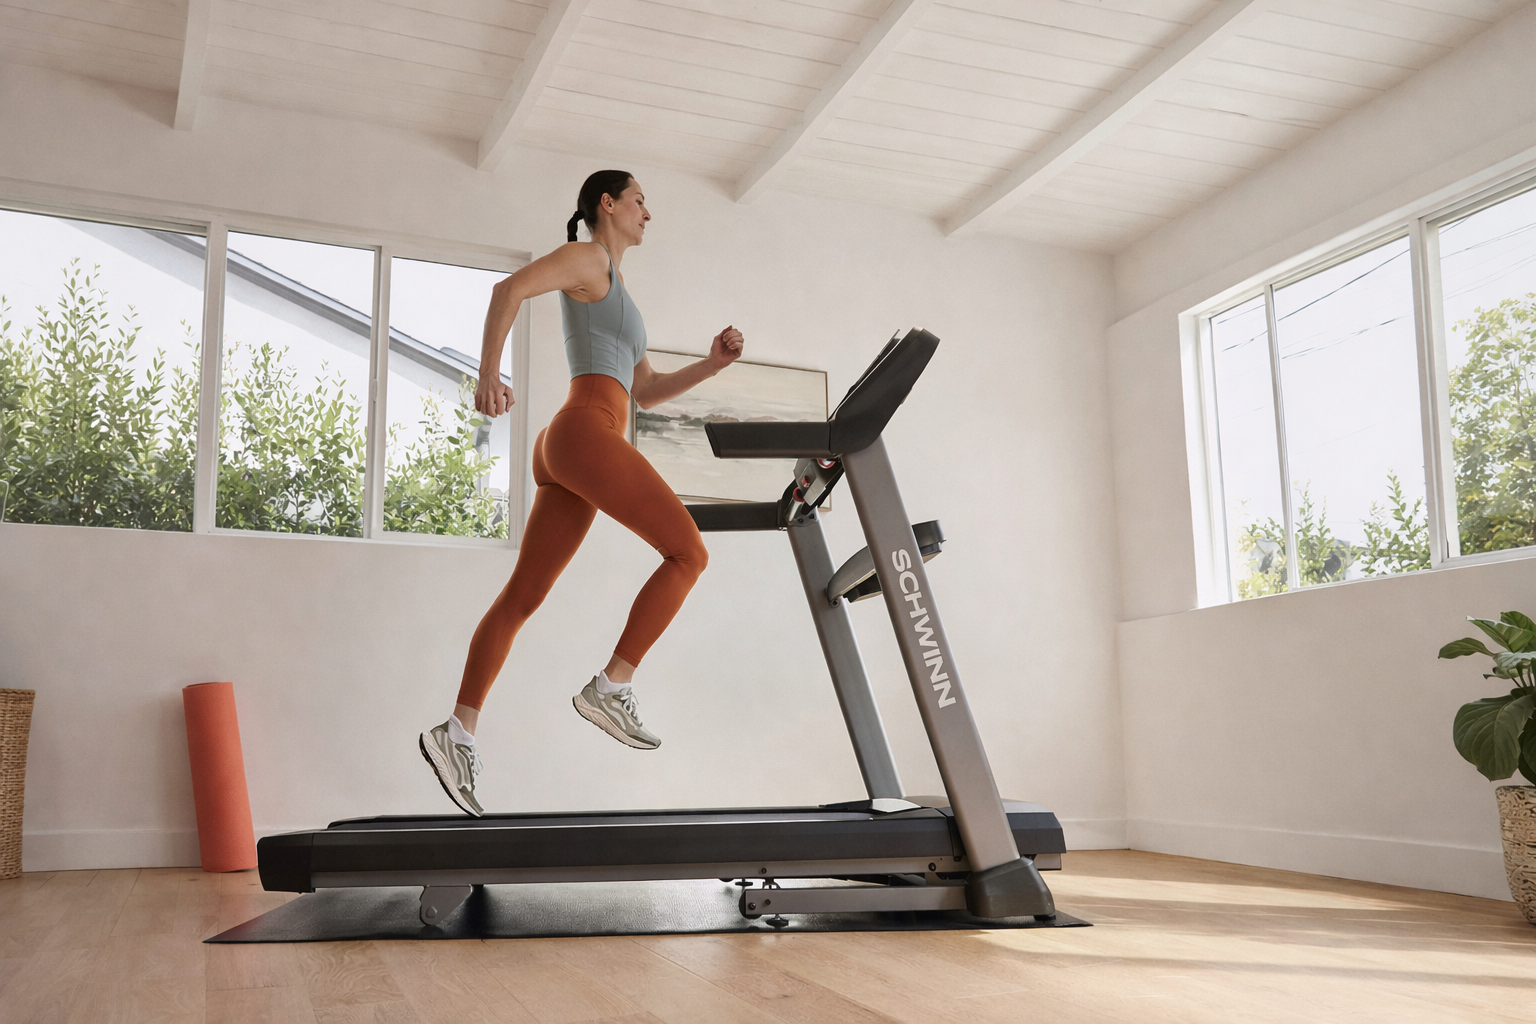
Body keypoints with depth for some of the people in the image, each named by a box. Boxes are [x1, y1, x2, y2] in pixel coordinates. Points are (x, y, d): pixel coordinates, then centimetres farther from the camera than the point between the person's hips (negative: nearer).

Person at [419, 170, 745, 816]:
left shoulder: (611, 296, 32)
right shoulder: (588, 258, 5)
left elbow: (646, 391, 28)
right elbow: (509, 289, -11)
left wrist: (713, 363, 16)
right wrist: (488, 374, -16)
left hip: (563, 460, 9)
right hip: (588, 433, -9)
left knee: (523, 596, 4)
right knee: (689, 553, -7)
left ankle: (459, 731, 2)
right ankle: (612, 687, -10)